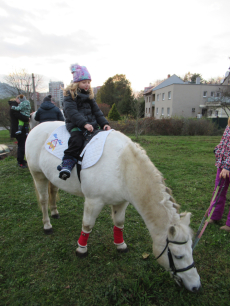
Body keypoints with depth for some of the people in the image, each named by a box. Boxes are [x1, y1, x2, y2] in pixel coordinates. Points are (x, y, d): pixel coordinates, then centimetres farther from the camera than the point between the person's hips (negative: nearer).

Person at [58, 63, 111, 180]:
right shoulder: (70, 94, -1)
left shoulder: (89, 94, 19)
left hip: (91, 123, 6)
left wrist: (104, 123, 1)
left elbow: (96, 111, 17)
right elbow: (71, 111, -15)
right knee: (77, 140, -32)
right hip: (75, 124, -6)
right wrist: (84, 123, -28)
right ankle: (67, 163, -24)